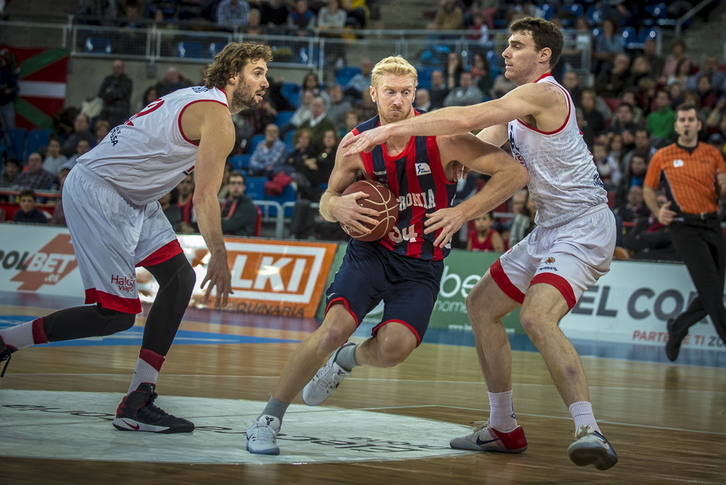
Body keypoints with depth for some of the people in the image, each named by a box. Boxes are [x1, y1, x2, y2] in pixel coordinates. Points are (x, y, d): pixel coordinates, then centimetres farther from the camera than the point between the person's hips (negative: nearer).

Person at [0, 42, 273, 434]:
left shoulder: (199, 99, 17)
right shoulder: (218, 118, -13)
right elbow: (204, 198, -19)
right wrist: (219, 258, -16)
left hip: (130, 197, 11)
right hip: (96, 191, -11)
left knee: (180, 279, 3)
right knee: (116, 313, -13)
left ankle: (138, 402, 2)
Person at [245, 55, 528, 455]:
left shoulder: (441, 138, -16)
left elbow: (515, 172, -17)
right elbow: (327, 200, 9)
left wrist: (462, 213, -26)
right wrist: (337, 206, -17)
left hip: (421, 263, -1)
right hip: (371, 249, 1)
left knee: (394, 347, -23)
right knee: (335, 327, -23)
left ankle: (348, 359, 16)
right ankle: (268, 419, -10)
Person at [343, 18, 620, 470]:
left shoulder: (543, 94, -17)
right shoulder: (520, 105, 16)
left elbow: (466, 118, -27)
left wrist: (389, 129, -26)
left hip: (584, 226, -11)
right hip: (550, 229, 11)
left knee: (537, 315, -31)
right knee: (482, 305, 15)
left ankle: (590, 431, -34)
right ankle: (504, 429, 21)